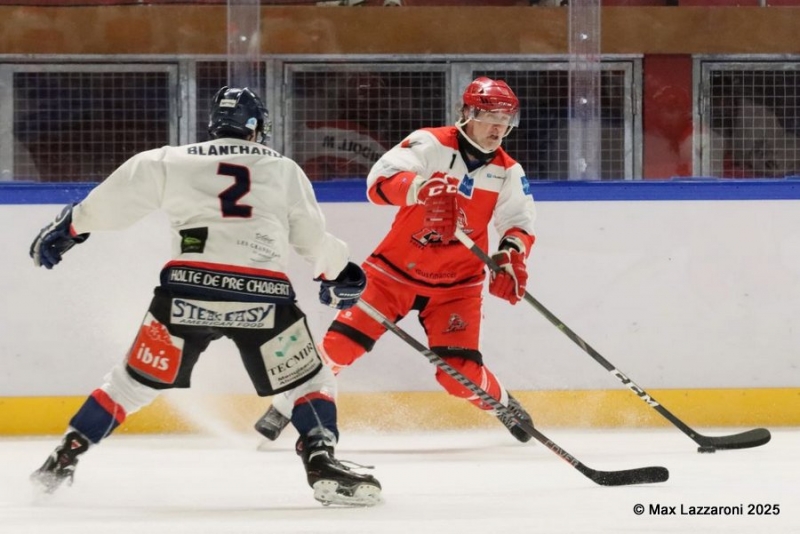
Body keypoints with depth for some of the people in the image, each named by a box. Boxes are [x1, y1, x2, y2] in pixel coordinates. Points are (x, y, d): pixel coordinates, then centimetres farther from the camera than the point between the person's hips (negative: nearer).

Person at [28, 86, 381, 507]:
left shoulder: (172, 161, 17)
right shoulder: (284, 170, 19)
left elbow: (114, 200, 18)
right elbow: (313, 237, 20)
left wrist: (70, 227, 35)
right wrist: (338, 272, 40)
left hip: (186, 290, 1)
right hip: (262, 294, -1)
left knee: (135, 381, 19)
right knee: (310, 382, 14)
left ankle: (63, 459, 18)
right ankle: (322, 464, -8)